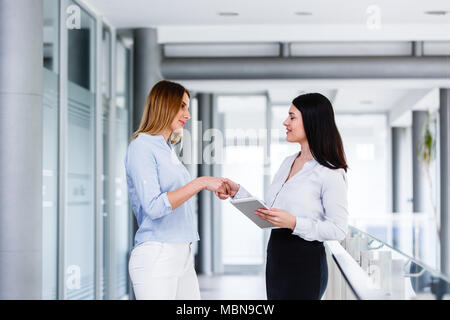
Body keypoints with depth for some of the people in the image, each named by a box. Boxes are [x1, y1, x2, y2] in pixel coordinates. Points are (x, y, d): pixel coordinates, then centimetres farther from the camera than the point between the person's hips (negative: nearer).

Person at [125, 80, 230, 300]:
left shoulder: (168, 150, 18)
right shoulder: (141, 146, -8)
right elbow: (154, 207, -19)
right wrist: (200, 183, -19)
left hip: (183, 256, 9)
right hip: (156, 257, -9)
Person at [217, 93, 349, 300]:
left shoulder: (330, 173, -12)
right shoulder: (288, 162, 14)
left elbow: (338, 229, -15)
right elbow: (267, 211, 16)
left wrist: (294, 223, -25)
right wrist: (237, 192, 5)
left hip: (304, 264, -8)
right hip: (276, 259, 8)